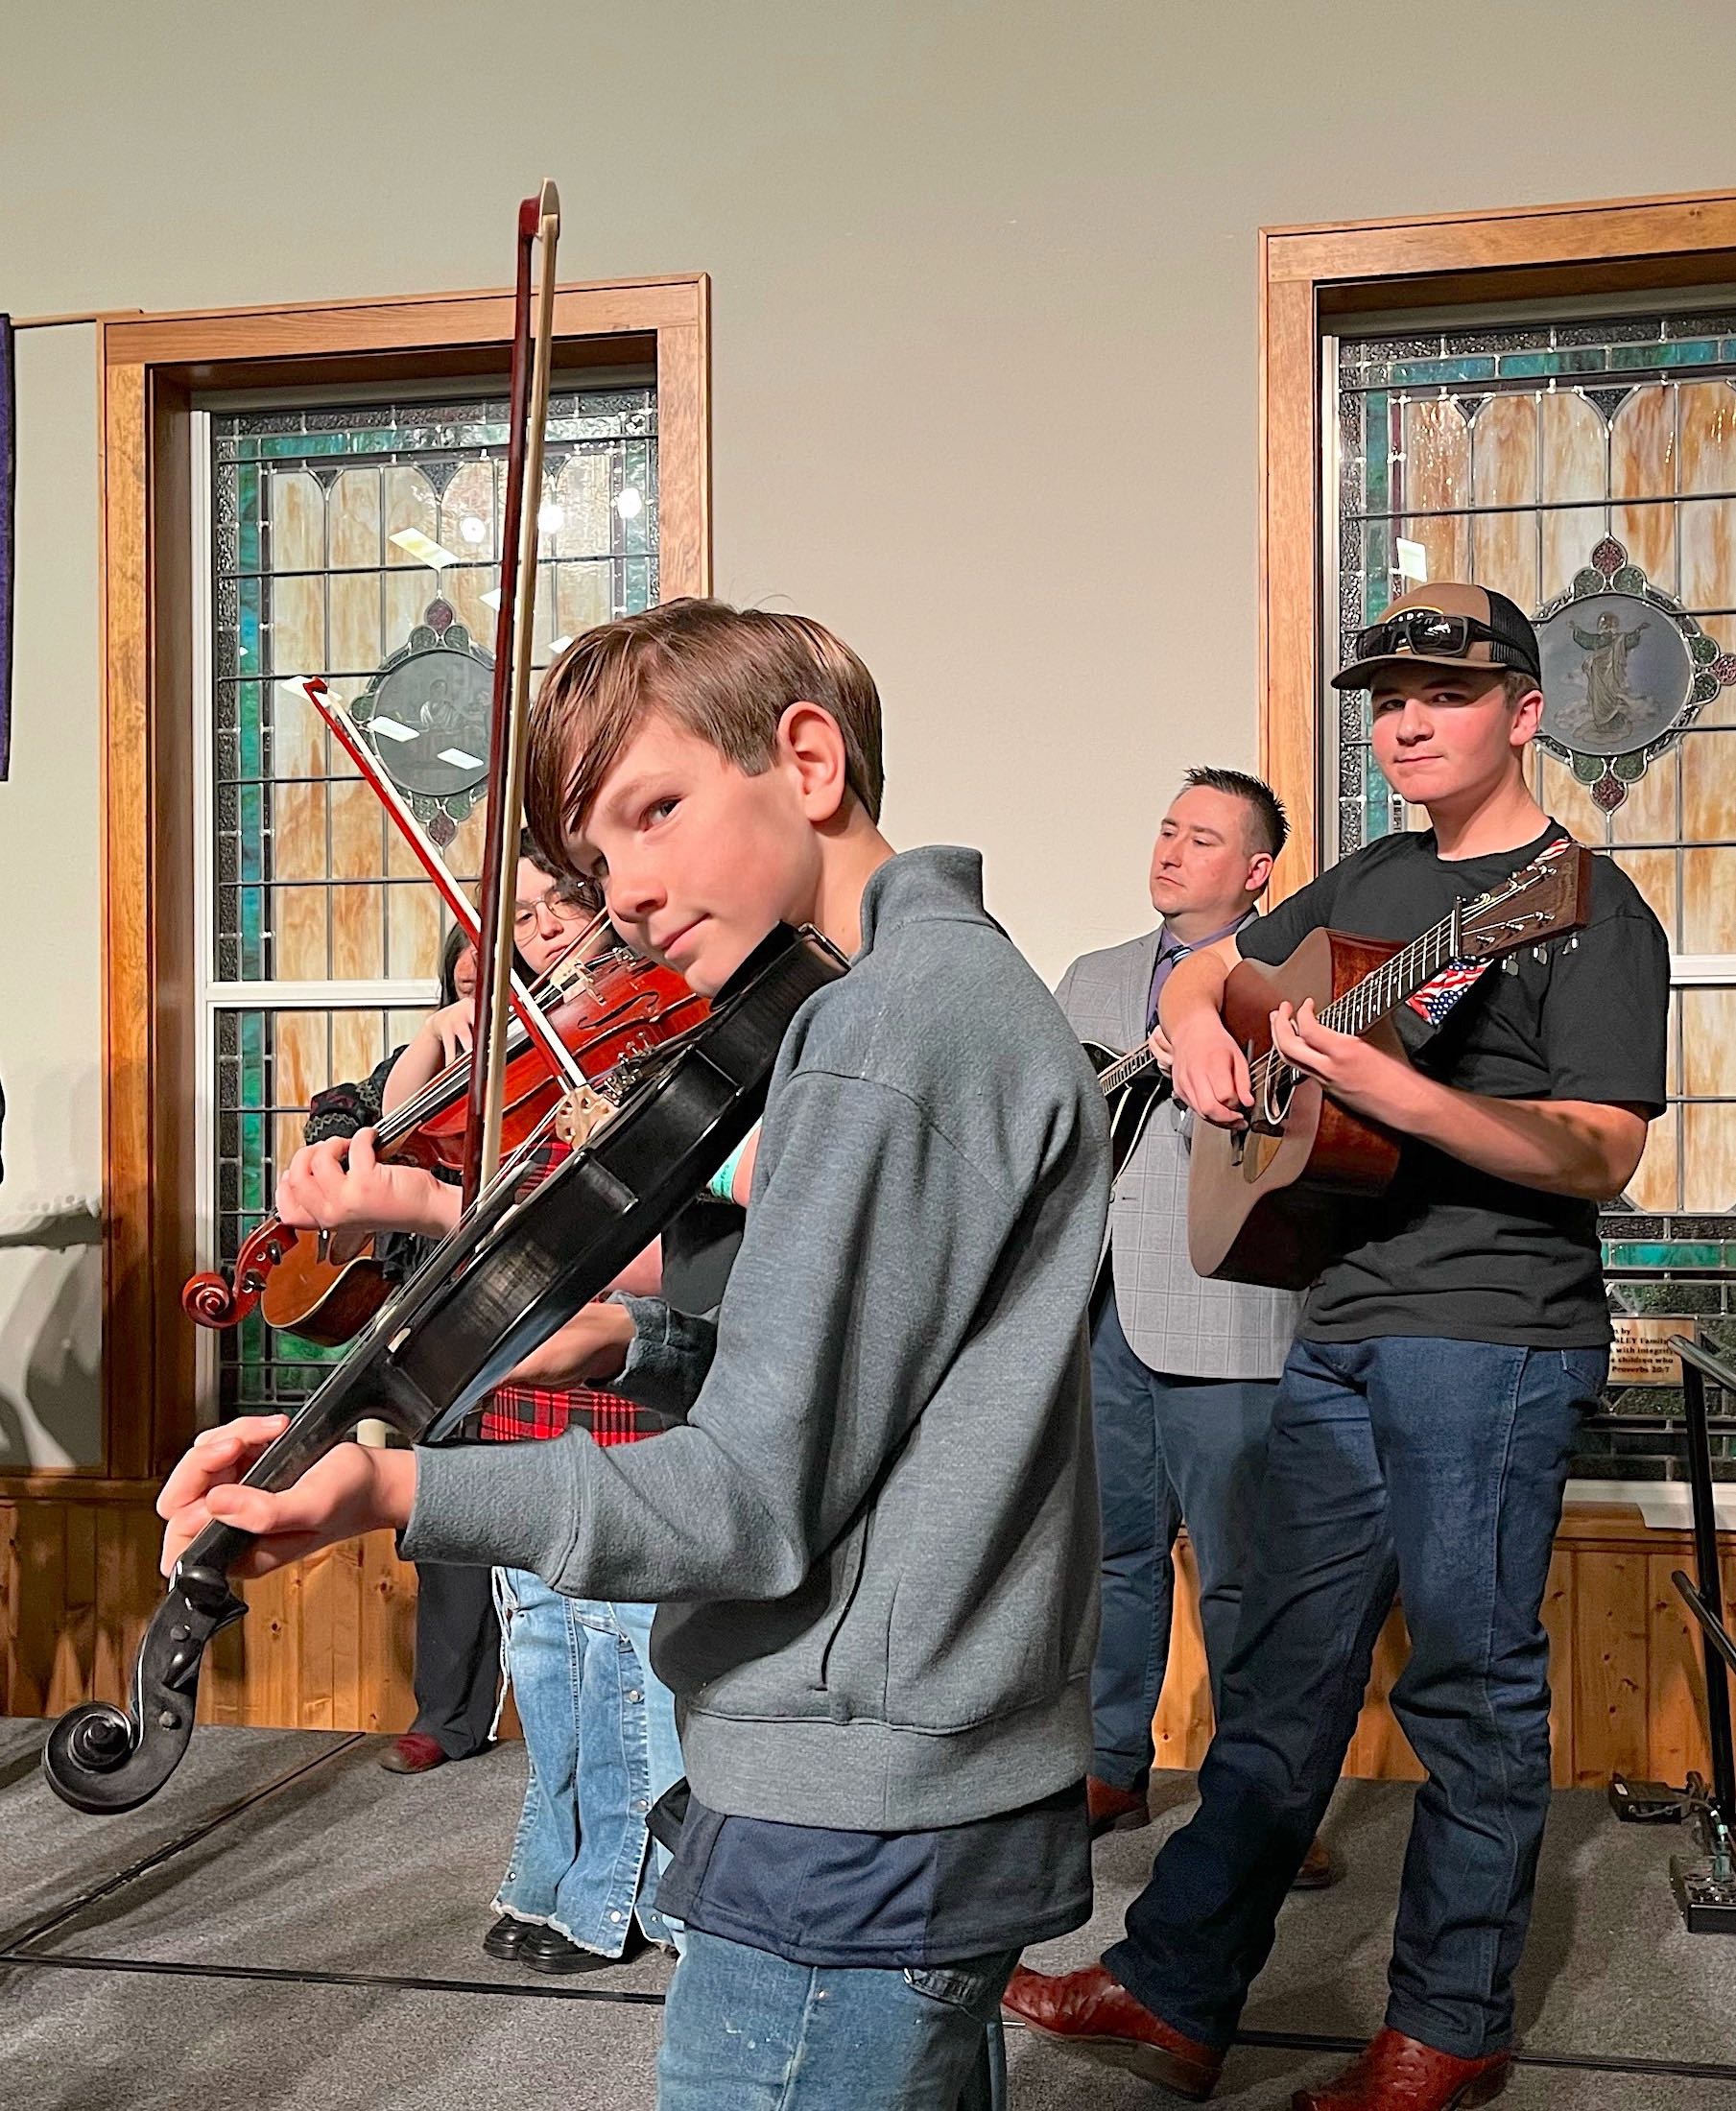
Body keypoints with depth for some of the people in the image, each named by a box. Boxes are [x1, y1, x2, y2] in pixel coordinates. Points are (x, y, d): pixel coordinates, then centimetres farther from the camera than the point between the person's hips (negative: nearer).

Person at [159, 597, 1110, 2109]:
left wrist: (390, 1487, -28)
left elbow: (756, 1505, -22)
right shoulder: (971, 978, 11)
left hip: (852, 1837, -10)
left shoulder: (886, 1024, -20)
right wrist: (631, 1342, 5)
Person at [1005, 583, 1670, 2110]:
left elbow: (1602, 1157, -16)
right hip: (1343, 1328, 7)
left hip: (1493, 1338, -7)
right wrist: (1198, 1027, 4)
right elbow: (1207, 969, 28)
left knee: (1472, 1683, 4)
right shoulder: (1369, 884, 15)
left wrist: (1392, 1091, -28)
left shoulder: (1587, 910, -7)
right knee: (1287, 1673, 11)